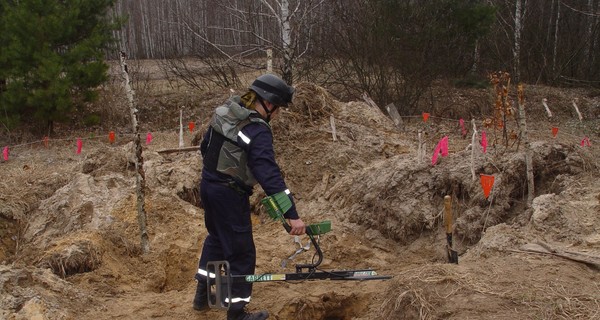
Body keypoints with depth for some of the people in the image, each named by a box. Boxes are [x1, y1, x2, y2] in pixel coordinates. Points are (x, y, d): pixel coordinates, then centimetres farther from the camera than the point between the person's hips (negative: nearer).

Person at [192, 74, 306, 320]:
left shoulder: (223, 112, 2)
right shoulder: (258, 132, -23)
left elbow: (205, 147, 13)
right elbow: (270, 175, -29)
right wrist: (292, 214, -29)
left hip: (208, 185, 9)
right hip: (230, 195, -9)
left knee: (216, 236, 27)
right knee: (242, 253, 5)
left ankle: (202, 294, 38)